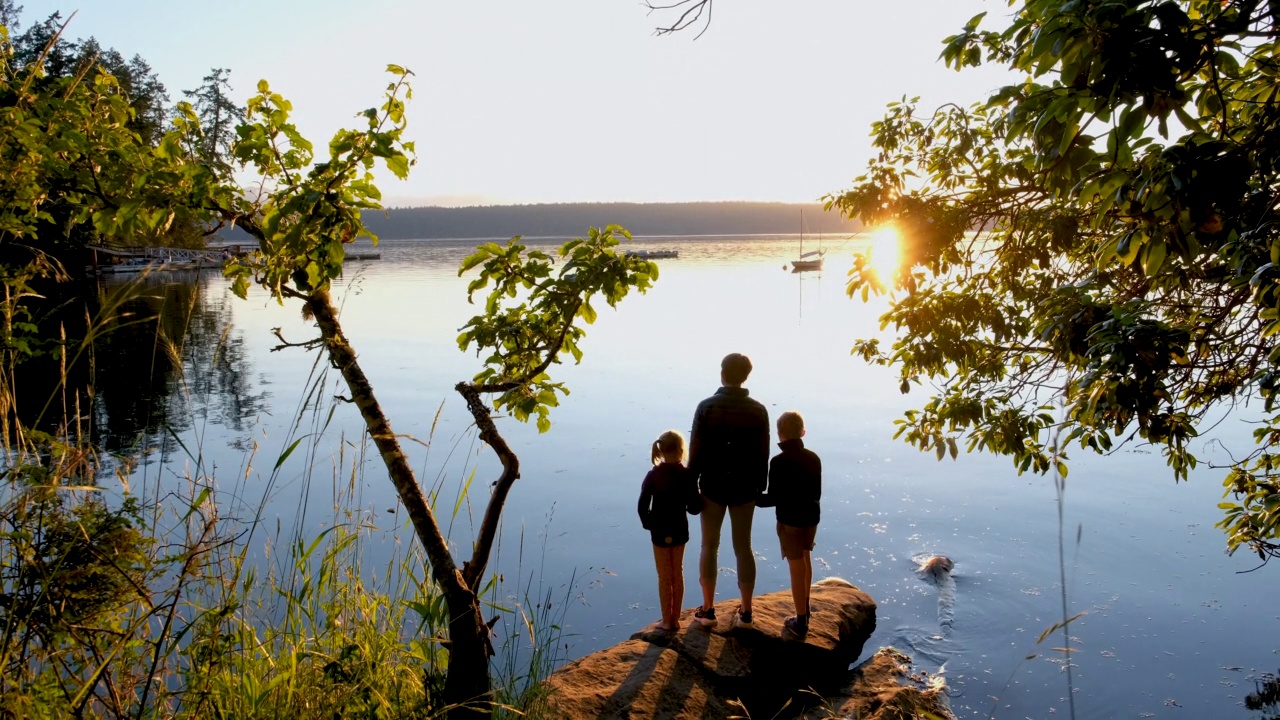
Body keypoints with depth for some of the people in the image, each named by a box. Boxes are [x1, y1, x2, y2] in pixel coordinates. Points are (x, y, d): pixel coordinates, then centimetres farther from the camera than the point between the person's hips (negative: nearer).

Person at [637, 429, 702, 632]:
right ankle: (675, 619, 24)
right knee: (678, 574, 16)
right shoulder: (687, 475, -11)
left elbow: (642, 506, -13)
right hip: (679, 530, 1)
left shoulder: (653, 475, -11)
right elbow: (694, 508, -12)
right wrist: (692, 500, 8)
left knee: (664, 577, 10)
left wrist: (648, 524, 1)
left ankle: (667, 621, 16)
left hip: (659, 532, -1)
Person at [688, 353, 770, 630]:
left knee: (709, 546, 10)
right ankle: (745, 612, 16)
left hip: (713, 484, -1)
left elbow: (696, 450, -8)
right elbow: (763, 455, 0)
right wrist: (760, 487, 12)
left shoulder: (706, 407, -10)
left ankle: (708, 609, 15)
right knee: (743, 548, 11)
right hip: (744, 486, 2)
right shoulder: (758, 410, -5)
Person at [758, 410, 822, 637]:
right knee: (805, 560, 24)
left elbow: (773, 498, -18)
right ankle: (804, 608, 42)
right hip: (811, 516, 6)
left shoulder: (778, 462, -19)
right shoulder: (814, 458, -1)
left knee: (797, 568, 1)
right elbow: (817, 493, 7)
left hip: (789, 520, -6)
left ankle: (801, 622, 10)